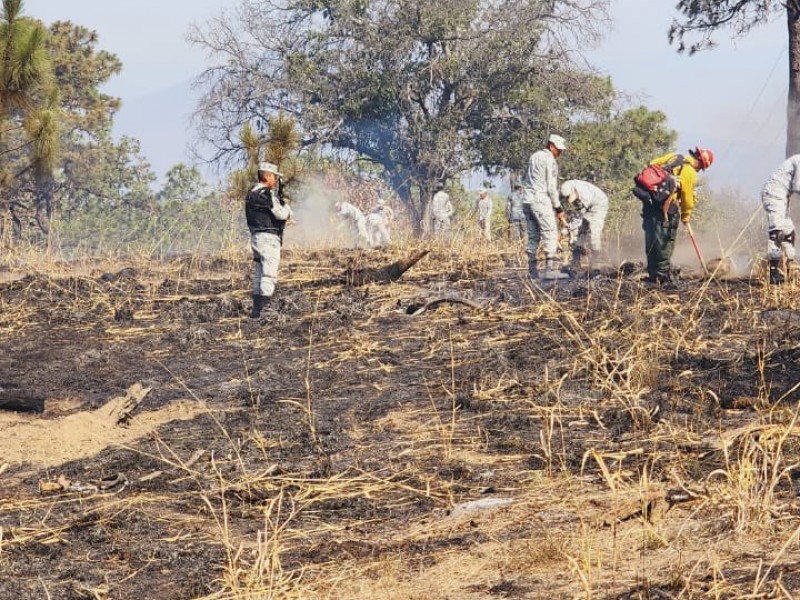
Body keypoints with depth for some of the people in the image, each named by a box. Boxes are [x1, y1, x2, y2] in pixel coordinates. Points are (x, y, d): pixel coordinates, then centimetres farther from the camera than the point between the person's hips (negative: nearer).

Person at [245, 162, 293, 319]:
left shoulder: (251, 194, 15)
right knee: (269, 275, -11)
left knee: (259, 274, 14)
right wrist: (286, 206, 7)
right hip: (268, 238, -9)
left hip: (256, 237, 9)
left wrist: (278, 197, 12)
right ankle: (263, 309, -18)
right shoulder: (267, 194, -14)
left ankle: (256, 309, 17)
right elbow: (282, 214, -14)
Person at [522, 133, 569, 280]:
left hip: (527, 201, 8)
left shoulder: (534, 156, 17)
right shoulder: (550, 161, -8)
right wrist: (559, 209, -5)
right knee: (551, 235, -9)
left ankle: (532, 270, 6)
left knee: (533, 237, 8)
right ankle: (551, 269, -17)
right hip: (542, 201, -8)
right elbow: (551, 188, -12)